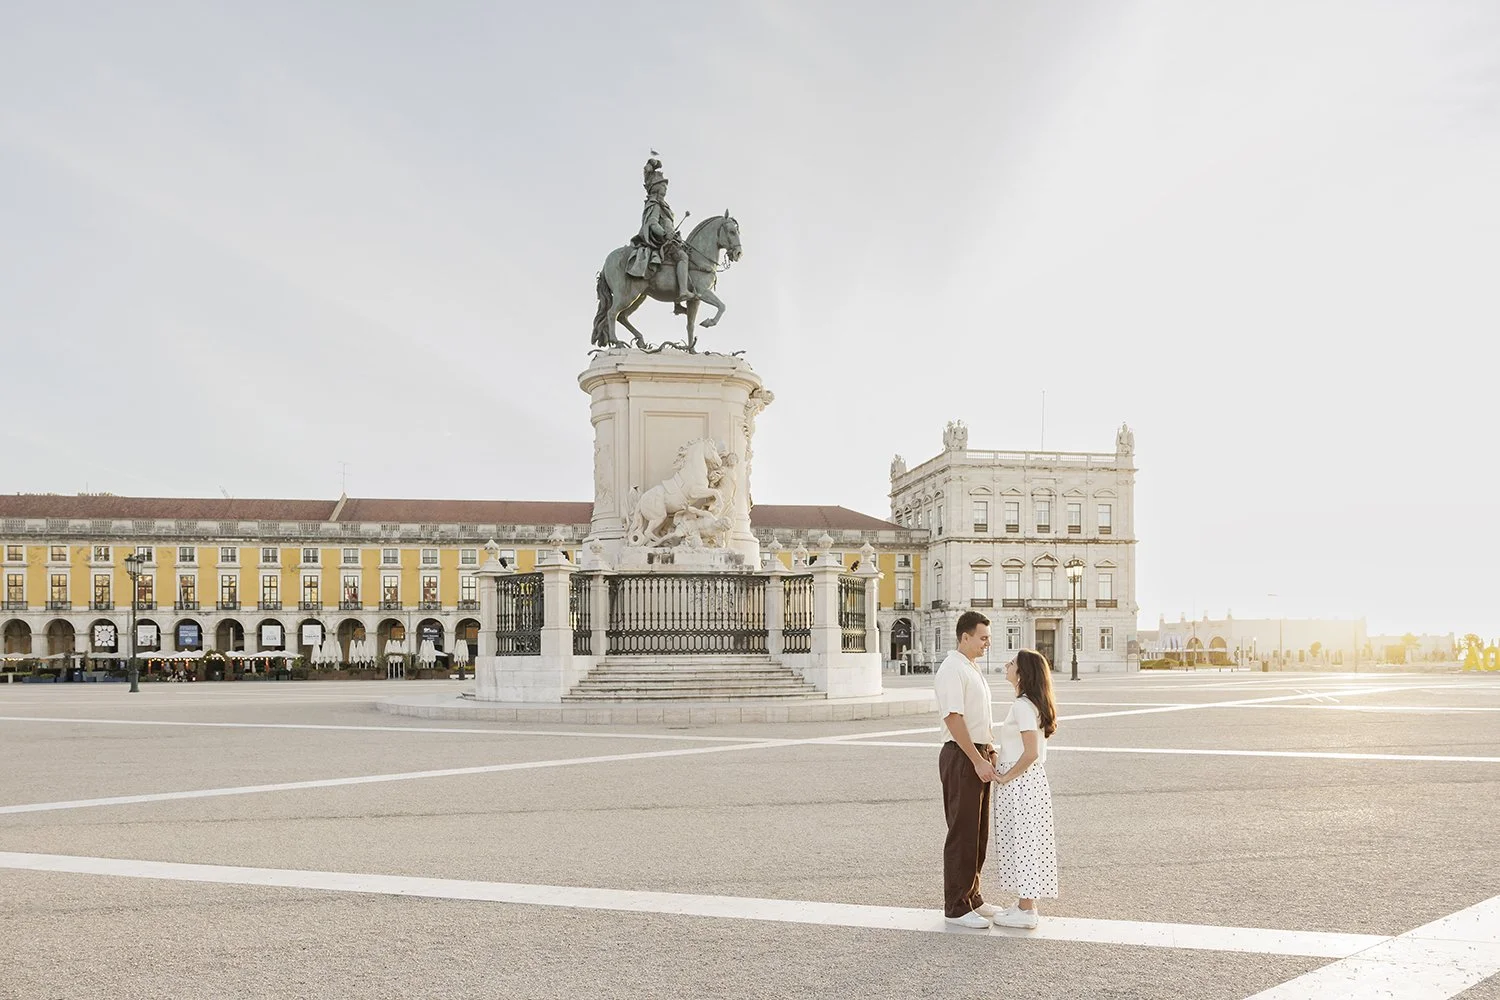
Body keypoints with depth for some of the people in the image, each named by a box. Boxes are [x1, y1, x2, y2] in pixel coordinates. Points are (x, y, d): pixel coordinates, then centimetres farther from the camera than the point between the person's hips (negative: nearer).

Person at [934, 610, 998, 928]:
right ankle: (956, 906, 4)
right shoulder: (952, 670, -15)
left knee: (979, 831, 15)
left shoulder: (973, 669, 16)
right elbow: (954, 718, -21)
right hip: (961, 757, -10)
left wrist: (990, 753, 17)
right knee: (962, 833, -4)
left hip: (979, 756, 10)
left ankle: (971, 896, 26)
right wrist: (978, 761, -22)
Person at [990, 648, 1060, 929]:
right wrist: (1006, 774, 14)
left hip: (1020, 783, -10)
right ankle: (1026, 903, 23)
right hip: (1028, 781, 10)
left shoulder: (1022, 706, -19)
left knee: (1021, 842, -3)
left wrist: (1006, 777, -16)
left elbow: (1031, 753, -25)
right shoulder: (1032, 703, 12)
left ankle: (1026, 912, 5)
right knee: (1024, 842, 15)